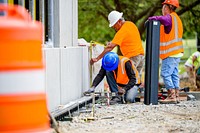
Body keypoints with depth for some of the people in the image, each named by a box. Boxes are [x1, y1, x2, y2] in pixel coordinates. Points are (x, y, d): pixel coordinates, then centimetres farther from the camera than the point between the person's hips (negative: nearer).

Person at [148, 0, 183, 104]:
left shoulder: (170, 17, -13)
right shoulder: (176, 18, 20)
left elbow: (164, 20, -35)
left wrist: (154, 18, -21)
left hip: (170, 53, -10)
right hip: (176, 52, 10)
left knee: (166, 74, -9)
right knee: (174, 74, 11)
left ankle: (171, 96, -10)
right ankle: (176, 96, 12)